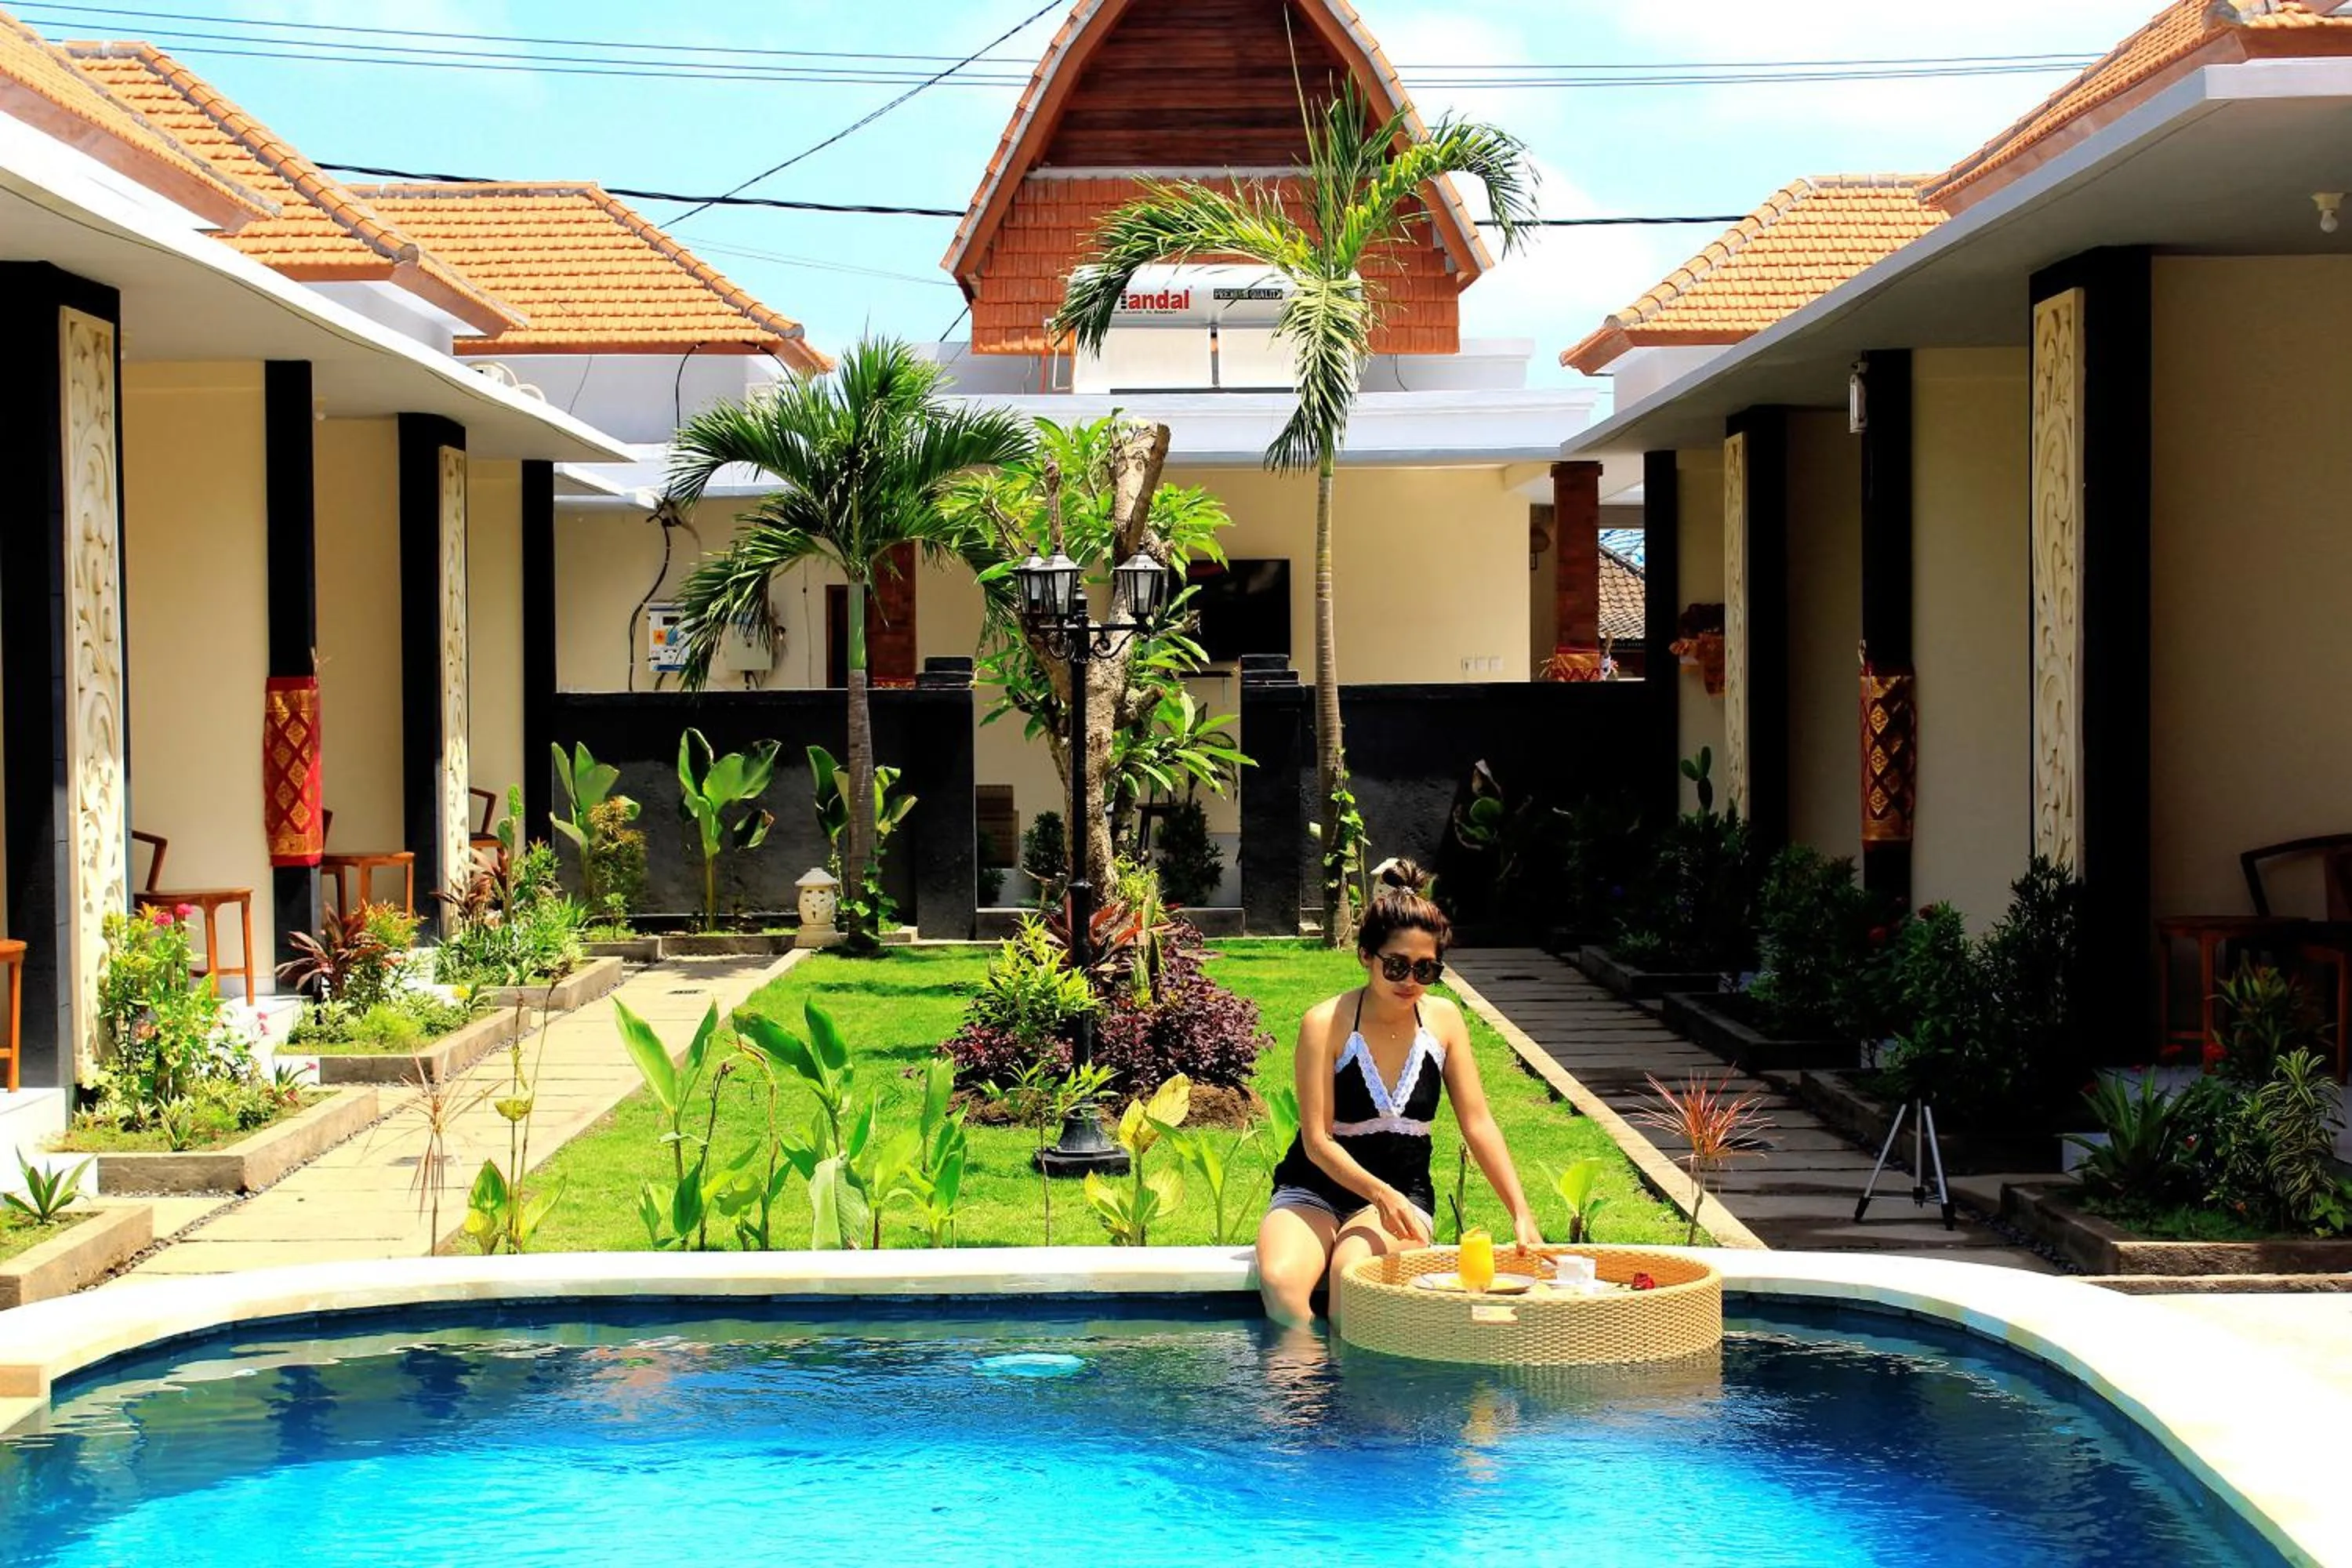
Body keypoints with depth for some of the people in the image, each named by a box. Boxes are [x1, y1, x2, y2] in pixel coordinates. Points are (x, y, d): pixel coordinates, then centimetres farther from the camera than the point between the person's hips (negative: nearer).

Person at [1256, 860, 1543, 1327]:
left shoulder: (1444, 1020, -2)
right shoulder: (1327, 1024, -12)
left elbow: (1479, 1125, -1)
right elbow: (1317, 1140, -15)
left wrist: (1522, 1215, -11)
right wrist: (1380, 1194, -30)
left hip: (1402, 1192, 2)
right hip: (1315, 1188, -1)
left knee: (1352, 1268, -32)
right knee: (1279, 1280, -33)